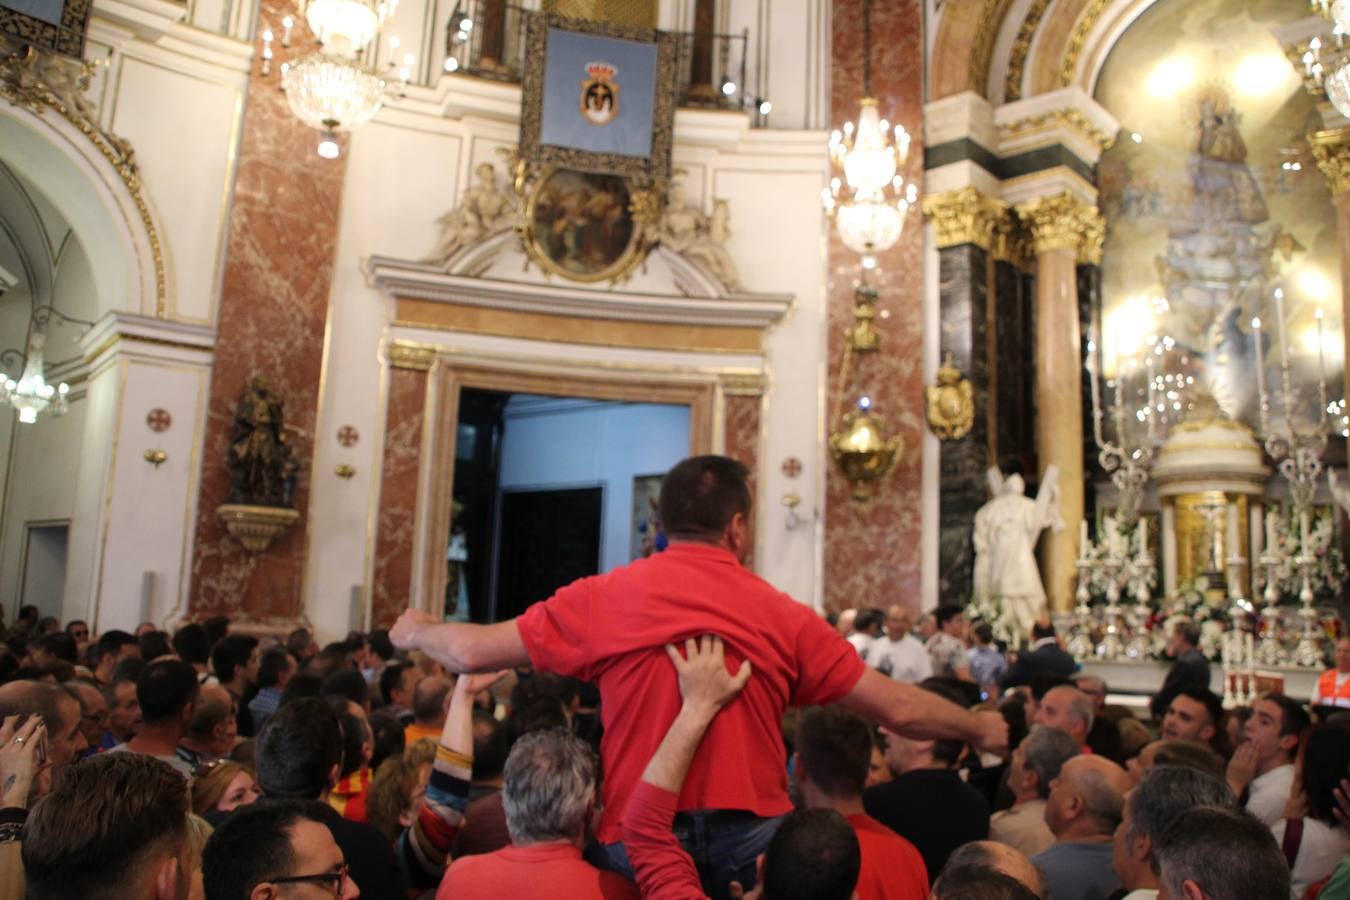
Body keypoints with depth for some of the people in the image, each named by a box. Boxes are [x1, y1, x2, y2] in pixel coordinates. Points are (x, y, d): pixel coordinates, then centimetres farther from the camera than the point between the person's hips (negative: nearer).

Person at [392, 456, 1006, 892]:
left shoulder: (607, 598, -5)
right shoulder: (784, 617, -3)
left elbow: (471, 653, 2)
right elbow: (901, 711, 3)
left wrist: (415, 632, 24)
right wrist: (980, 730, 22)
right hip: (752, 840, 0)